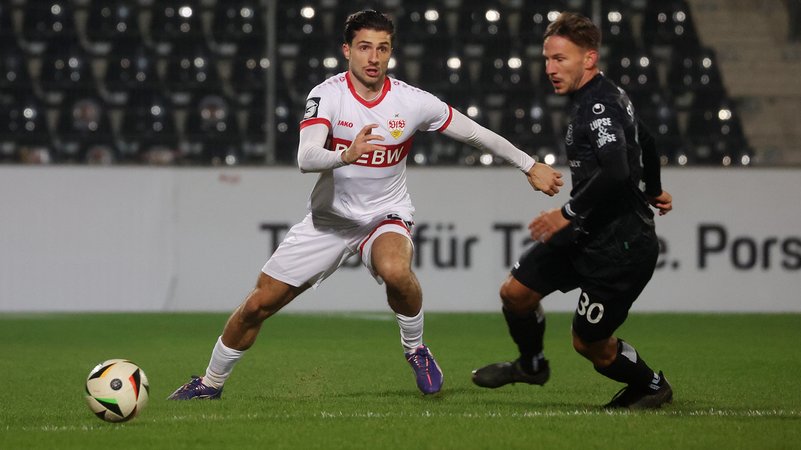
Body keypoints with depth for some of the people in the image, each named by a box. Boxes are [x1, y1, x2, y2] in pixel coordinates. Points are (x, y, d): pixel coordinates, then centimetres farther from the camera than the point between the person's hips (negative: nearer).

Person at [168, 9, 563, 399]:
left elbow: (476, 134, -1)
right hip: (329, 218, 1)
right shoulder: (327, 95, -16)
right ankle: (211, 383, 24)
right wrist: (345, 155, -51)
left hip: (385, 215, -1)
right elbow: (306, 158, -31)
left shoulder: (412, 102, -13)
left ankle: (415, 348, -9)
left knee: (396, 270, -37)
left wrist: (530, 166, 5)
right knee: (257, 305, 2)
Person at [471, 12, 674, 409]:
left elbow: (615, 172, -36)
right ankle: (531, 365, 35)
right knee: (515, 292, 9)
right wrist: (653, 190, 44)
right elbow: (644, 141, 27)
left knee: (588, 342, 2)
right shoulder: (602, 98, 10)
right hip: (588, 233, 10)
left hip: (620, 246, -10)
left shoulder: (600, 106, -22)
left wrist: (568, 213, -26)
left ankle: (651, 387, 27)